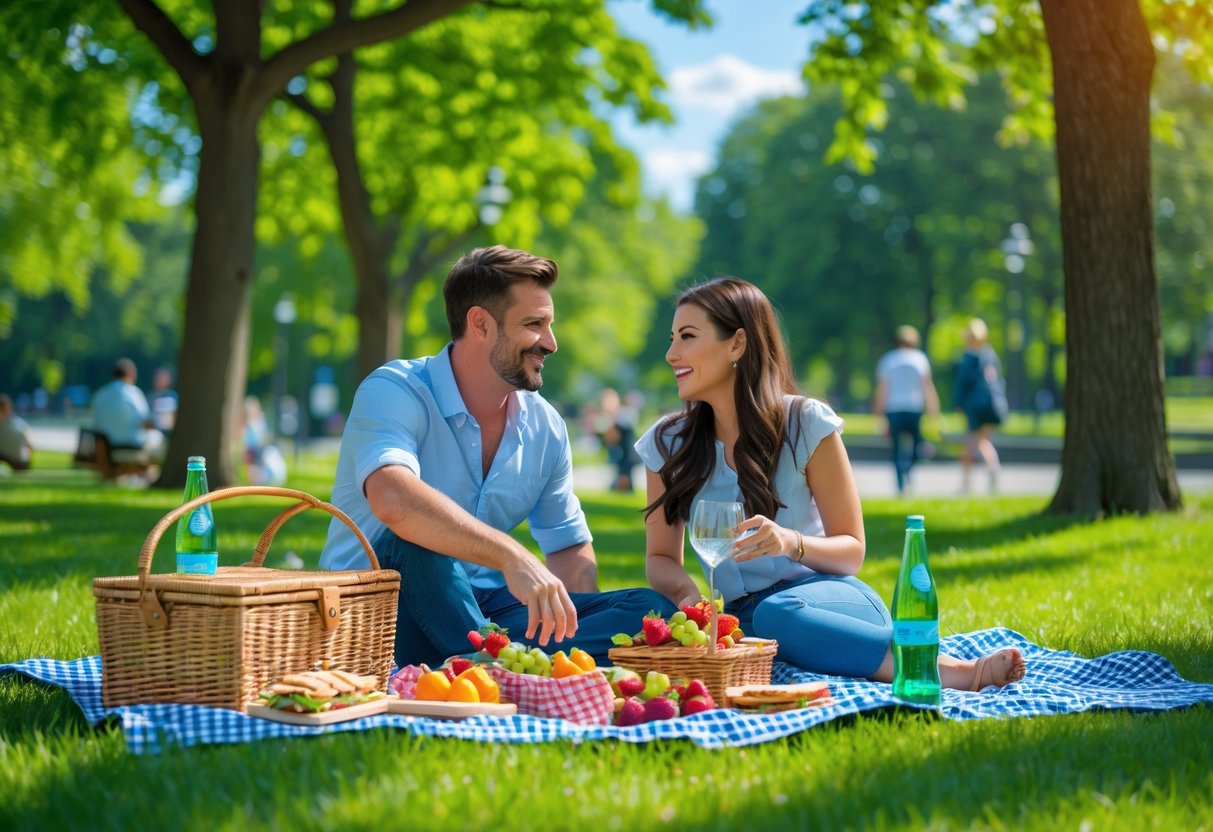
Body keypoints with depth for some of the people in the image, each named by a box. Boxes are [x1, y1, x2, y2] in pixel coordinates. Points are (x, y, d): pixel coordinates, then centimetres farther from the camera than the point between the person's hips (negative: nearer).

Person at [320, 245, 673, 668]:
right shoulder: (392, 392, -15)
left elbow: (571, 550, 15)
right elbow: (392, 499, -37)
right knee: (413, 539, -38)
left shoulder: (545, 426, 6)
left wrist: (565, 618, -9)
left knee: (650, 608, -14)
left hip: (477, 611, 6)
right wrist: (513, 558, -45)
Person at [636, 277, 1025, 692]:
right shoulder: (666, 443, 6)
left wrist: (791, 543, -22)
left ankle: (949, 668, -36)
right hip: (737, 617, 3)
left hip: (824, 599, -3)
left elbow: (851, 552, 0)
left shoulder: (806, 423, -3)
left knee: (778, 615, -40)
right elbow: (661, 557, 11)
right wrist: (687, 592, -13)